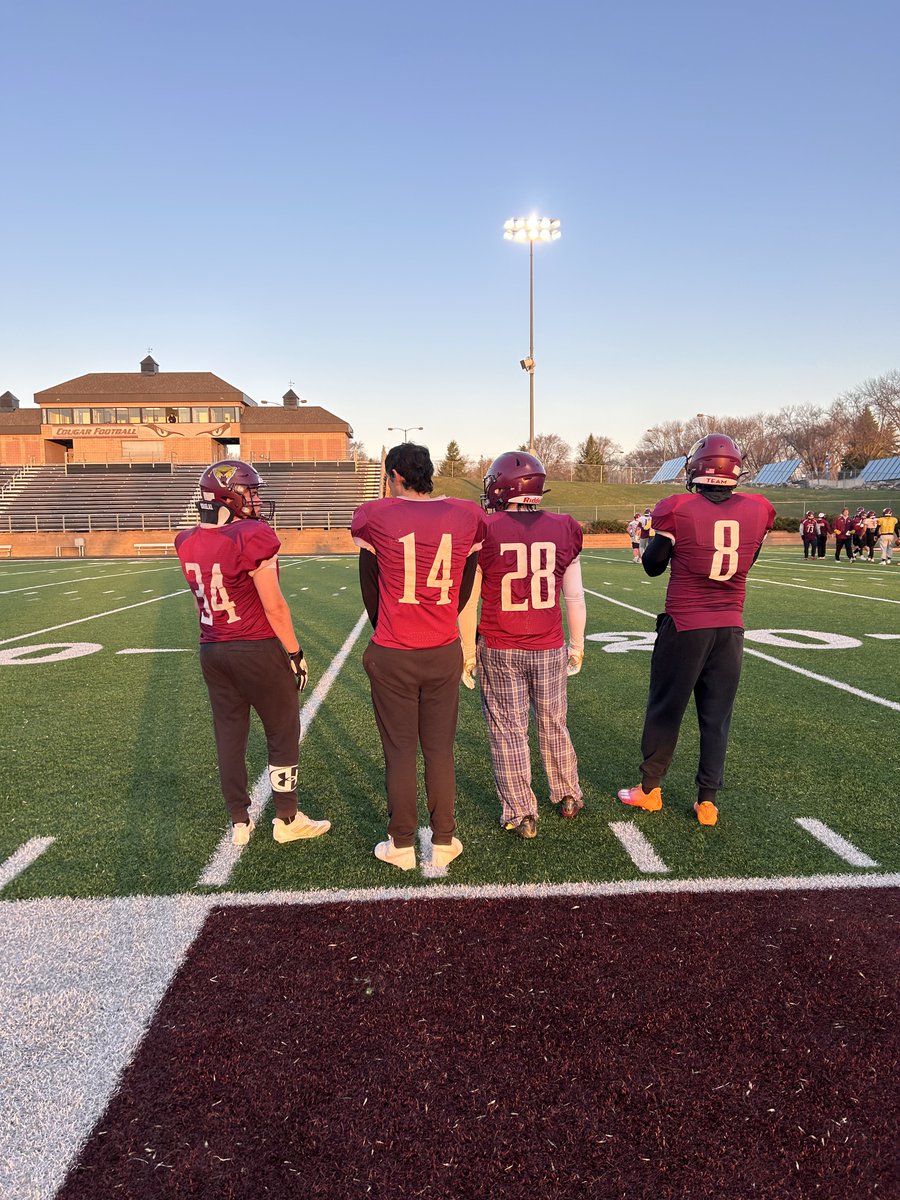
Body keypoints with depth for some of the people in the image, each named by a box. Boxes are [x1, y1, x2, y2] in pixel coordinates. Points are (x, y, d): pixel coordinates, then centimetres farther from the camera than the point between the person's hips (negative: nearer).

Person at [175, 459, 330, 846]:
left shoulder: (189, 543, 2)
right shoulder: (252, 538, -18)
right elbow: (274, 606, -16)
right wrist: (295, 653, -7)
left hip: (212, 651, 6)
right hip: (258, 650, -6)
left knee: (229, 736, 15)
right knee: (283, 734, 10)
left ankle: (239, 822, 26)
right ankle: (287, 820, 22)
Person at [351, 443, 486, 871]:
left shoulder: (375, 517, -7)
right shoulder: (466, 517, 0)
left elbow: (370, 589, 3)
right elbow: (463, 588, 7)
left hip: (392, 656, -2)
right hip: (444, 653, 2)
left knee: (399, 751, 9)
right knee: (440, 750, 13)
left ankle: (401, 844, 22)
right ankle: (443, 841, 24)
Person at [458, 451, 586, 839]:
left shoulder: (484, 531, -10)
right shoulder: (563, 529, -2)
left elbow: (468, 602, -7)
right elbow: (574, 597, 5)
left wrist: (467, 651, 3)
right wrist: (577, 644, 16)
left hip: (499, 650, -3)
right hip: (549, 649, 3)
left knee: (508, 731, 9)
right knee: (553, 726, 20)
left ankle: (521, 815, 19)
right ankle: (568, 797, 37)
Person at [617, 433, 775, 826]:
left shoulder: (679, 509, -12)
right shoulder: (757, 511, -1)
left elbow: (652, 566, -1)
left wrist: (662, 530, 14)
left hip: (684, 626, -3)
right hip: (731, 627, 3)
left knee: (665, 709, 11)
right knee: (717, 717, 12)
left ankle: (650, 789, 24)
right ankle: (707, 801, 19)